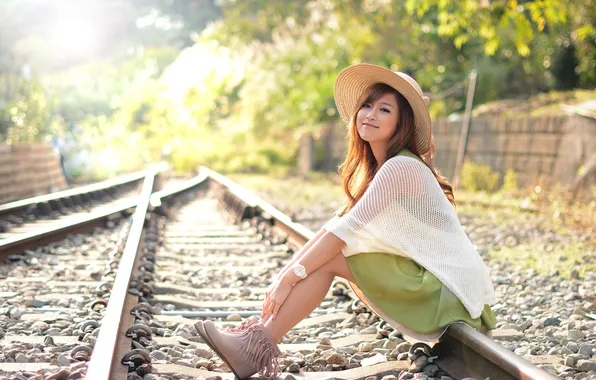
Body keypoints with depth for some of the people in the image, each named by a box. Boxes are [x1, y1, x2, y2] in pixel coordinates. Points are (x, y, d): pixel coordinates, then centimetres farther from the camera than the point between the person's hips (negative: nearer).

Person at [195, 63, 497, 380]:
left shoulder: (401, 167, -18)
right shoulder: (374, 168, 11)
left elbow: (346, 229, -23)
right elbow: (341, 224, 6)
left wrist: (288, 278, -21)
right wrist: (288, 271, -5)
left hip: (449, 290, -9)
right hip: (426, 277, 9)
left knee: (329, 254, -20)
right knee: (323, 249, -4)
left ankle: (259, 346, -18)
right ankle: (263, 330, -9)